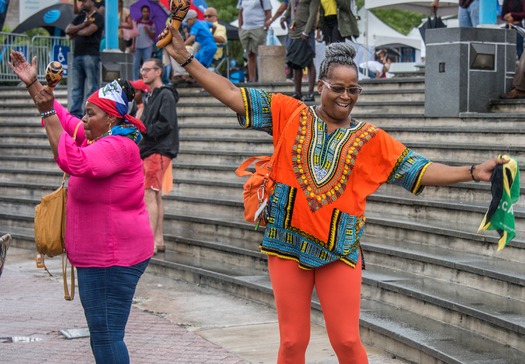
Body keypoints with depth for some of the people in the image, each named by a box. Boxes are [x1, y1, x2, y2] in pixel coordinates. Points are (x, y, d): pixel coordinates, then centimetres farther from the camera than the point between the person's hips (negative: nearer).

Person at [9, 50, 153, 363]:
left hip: (112, 258, -11)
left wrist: (47, 112, -28)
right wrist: (33, 84, 14)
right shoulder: (96, 137, 11)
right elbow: (62, 119, 23)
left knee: (106, 337, -9)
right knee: (104, 336, 16)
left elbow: (74, 162, -33)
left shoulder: (118, 146, -18)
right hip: (100, 256, 11)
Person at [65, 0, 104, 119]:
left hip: (90, 55, -7)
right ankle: (75, 112, 6)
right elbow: (68, 30, 9)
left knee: (91, 87, -8)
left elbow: (88, 31, -14)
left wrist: (75, 32, 3)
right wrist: (83, 25, -4)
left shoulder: (98, 17, 0)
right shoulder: (80, 17, 21)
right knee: (76, 87, 5)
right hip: (77, 55, 7)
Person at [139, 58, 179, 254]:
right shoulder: (150, 96, 20)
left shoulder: (165, 95, -8)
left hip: (159, 151, -10)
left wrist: (143, 131, -18)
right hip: (149, 150, 10)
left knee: (149, 194, -14)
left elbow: (166, 124, -18)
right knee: (156, 196, 10)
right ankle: (159, 240, 14)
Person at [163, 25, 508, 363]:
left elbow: (421, 170, 0)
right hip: (288, 244, 0)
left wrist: (473, 171, -11)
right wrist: (186, 59, -3)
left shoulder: (371, 139, 4)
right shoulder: (290, 114, 3)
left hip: (338, 250, 0)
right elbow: (233, 95, 2)